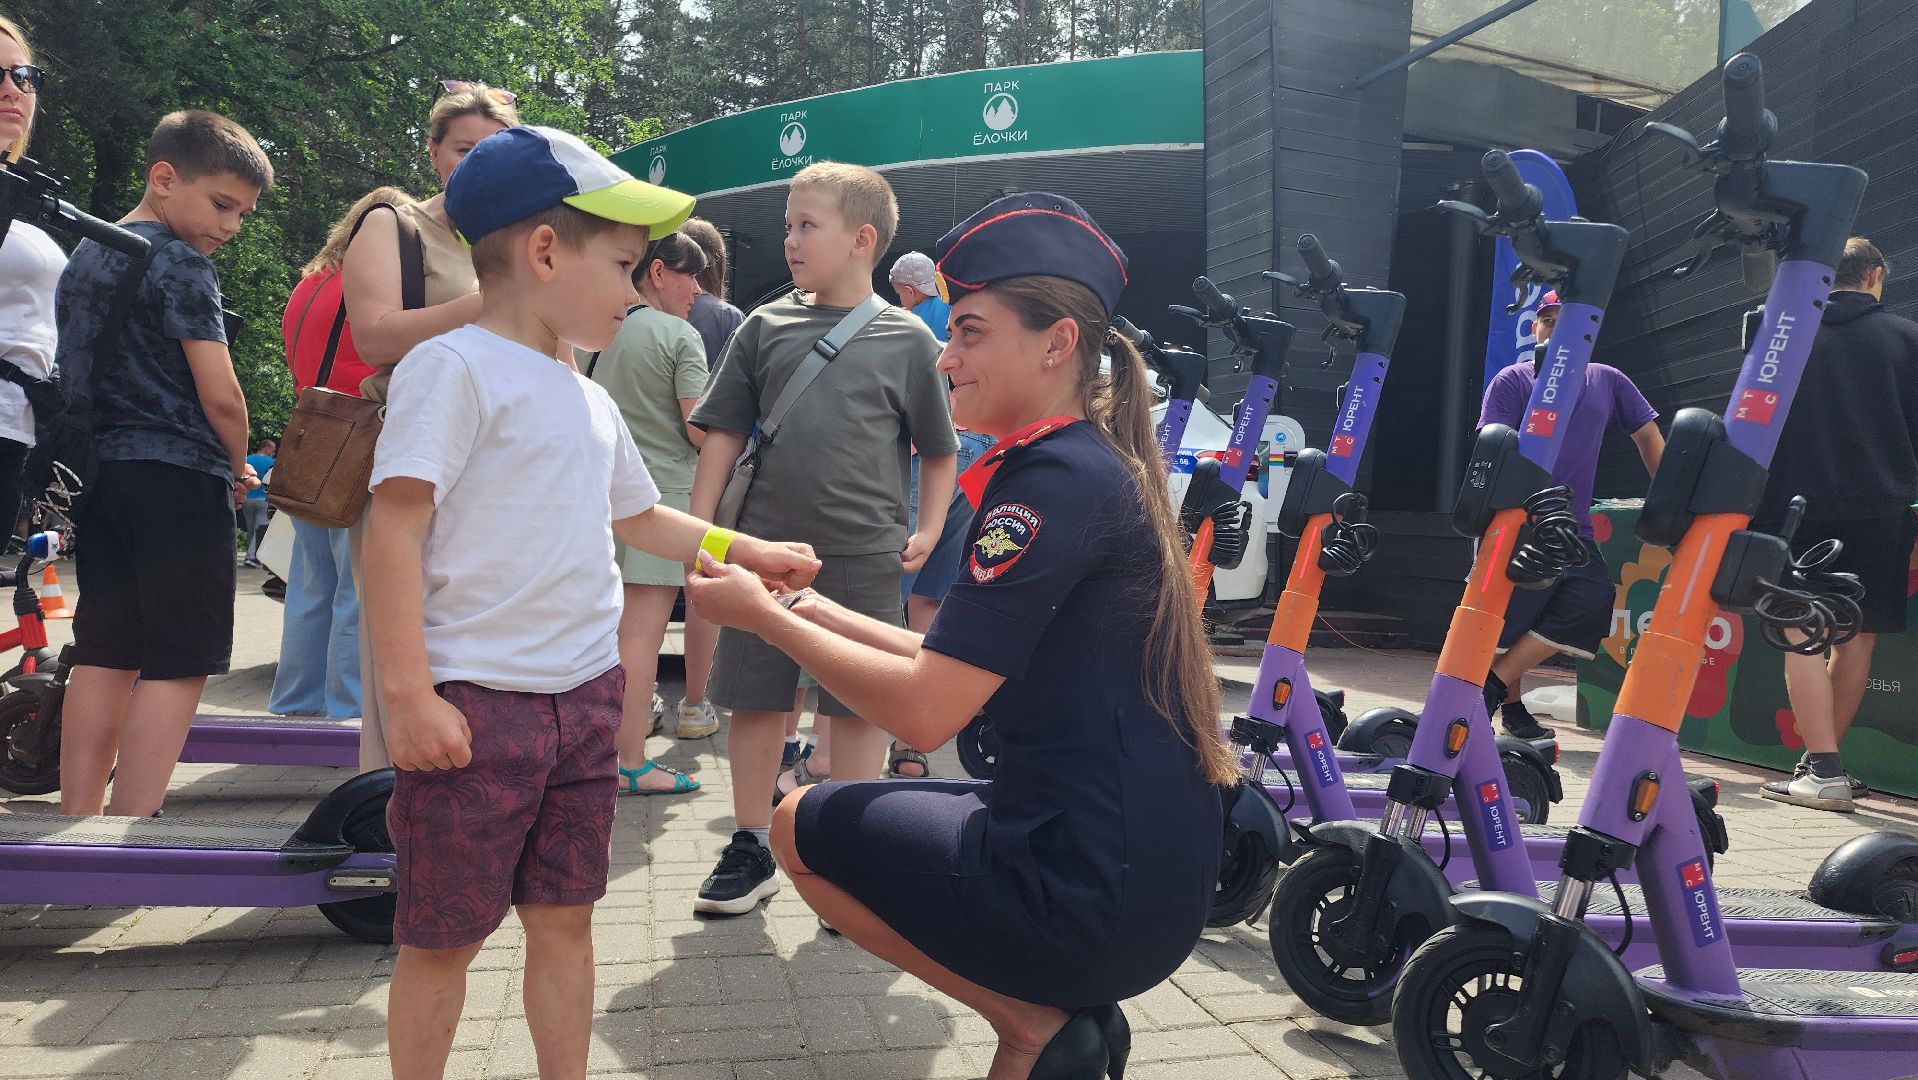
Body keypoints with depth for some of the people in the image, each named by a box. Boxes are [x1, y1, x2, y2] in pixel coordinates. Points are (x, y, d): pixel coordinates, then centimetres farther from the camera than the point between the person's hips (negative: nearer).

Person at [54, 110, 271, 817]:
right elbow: (219, 395, -15)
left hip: (96, 472, 8)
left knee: (103, 657, 11)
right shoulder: (180, 262, -9)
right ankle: (131, 833, -6)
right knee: (177, 665, -4)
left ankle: (77, 819, 14)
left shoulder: (84, 256, 17)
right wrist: (239, 465, 3)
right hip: (179, 477, -8)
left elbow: (73, 372, 20)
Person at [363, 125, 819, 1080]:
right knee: (443, 937, 6)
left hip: (583, 698, 8)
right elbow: (395, 526, -17)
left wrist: (741, 551, 22)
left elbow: (639, 517, 28)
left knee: (564, 920, 15)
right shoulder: (454, 367, -11)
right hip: (477, 703, -7)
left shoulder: (588, 400, 14)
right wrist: (408, 695, -22)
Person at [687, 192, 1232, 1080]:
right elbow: (965, 666, 15)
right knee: (862, 814, 26)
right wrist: (822, 613, 14)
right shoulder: (1101, 467, 12)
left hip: (1097, 897, -9)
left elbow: (924, 709, -19)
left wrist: (765, 617, -7)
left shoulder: (1057, 480, -18)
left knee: (803, 826, 7)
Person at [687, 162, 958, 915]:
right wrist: (699, 530, 2)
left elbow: (939, 449, 9)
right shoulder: (765, 327, 6)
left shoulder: (906, 338, 1)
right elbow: (723, 434, 8)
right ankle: (751, 849, 25)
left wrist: (930, 529, 0)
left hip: (864, 556, -2)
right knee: (753, 701, 9)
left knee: (858, 709, 6)